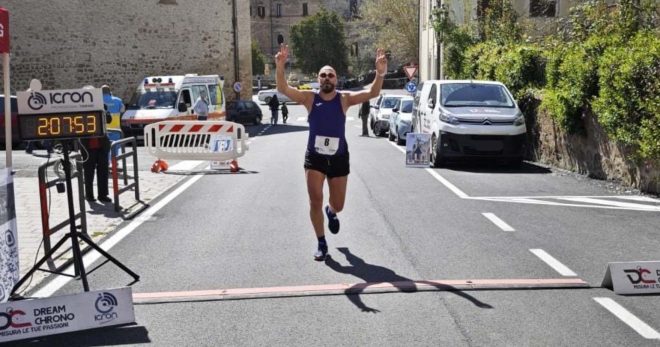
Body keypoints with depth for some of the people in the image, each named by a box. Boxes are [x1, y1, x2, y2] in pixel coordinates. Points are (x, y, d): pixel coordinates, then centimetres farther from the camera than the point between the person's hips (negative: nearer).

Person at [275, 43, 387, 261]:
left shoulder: (345, 99, -4)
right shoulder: (309, 98, -4)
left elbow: (371, 93, -17)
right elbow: (283, 89, -17)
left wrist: (380, 74, -35)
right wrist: (280, 68, -34)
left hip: (339, 158, 1)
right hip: (314, 157, -1)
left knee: (338, 205, 11)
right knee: (315, 201, -9)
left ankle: (331, 212, 51)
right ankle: (321, 244, 11)